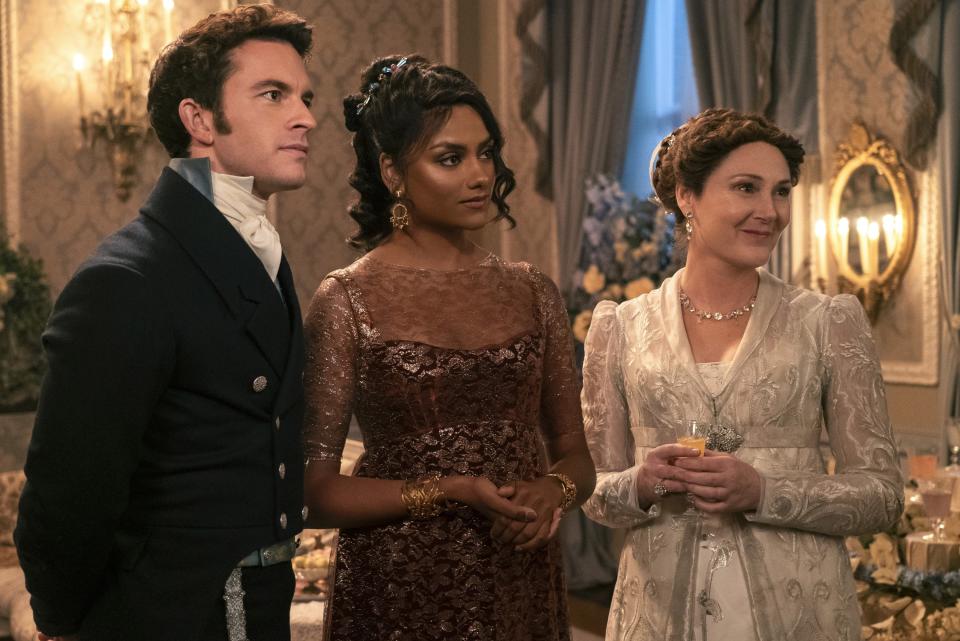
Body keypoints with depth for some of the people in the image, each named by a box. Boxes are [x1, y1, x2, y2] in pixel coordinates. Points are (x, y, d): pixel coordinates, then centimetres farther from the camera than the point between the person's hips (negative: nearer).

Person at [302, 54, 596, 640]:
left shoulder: (533, 292, 3)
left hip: (524, 589, 4)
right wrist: (449, 492, -18)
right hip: (400, 591, -3)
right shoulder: (347, 301, -8)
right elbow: (315, 490, -8)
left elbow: (575, 455, 9)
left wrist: (554, 490, -12)